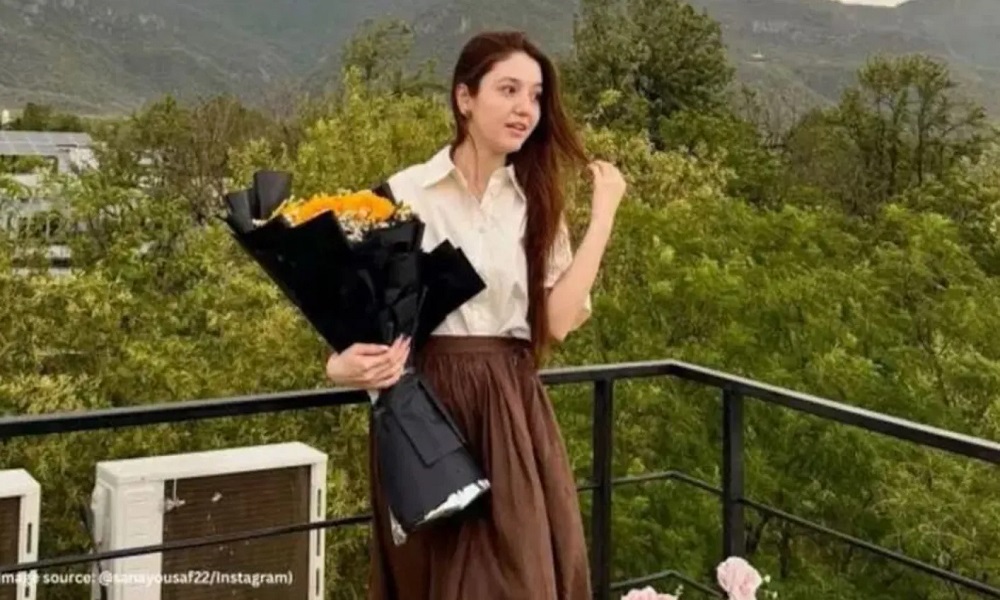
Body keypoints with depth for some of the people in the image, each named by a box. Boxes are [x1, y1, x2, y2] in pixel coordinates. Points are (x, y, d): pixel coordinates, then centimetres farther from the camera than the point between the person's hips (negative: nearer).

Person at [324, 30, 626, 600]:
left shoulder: (537, 202, 8)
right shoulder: (406, 194, -3)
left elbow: (559, 319, -5)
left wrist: (604, 212, -3)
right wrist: (348, 362, -23)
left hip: (512, 410, 3)